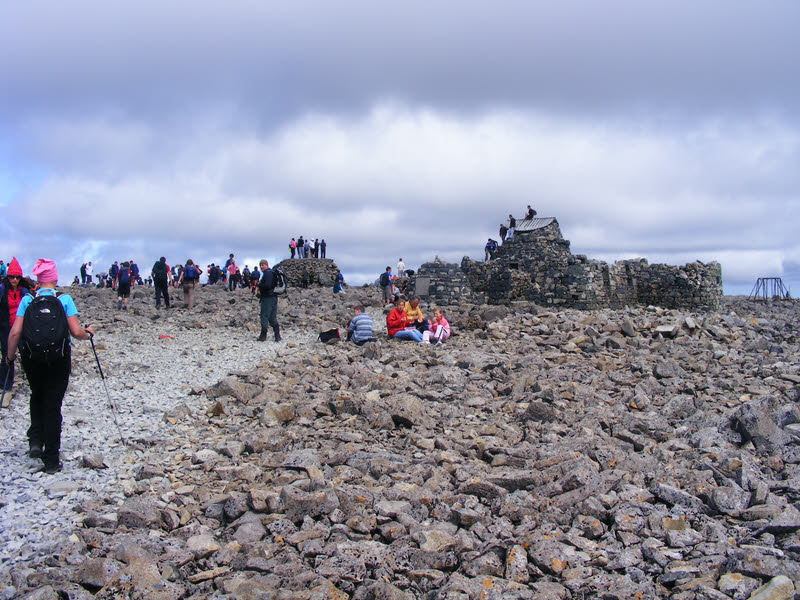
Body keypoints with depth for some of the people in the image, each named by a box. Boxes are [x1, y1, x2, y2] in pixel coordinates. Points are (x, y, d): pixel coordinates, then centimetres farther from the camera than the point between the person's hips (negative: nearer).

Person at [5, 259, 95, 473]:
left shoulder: (27, 300, -2)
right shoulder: (64, 299, -7)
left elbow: (15, 332, -7)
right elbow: (76, 332, -12)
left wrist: (10, 356, 8)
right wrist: (88, 333, 10)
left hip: (31, 359, 2)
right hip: (59, 360, -1)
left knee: (37, 397, 28)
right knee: (53, 406, 6)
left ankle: (35, 441, 13)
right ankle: (51, 460, 10)